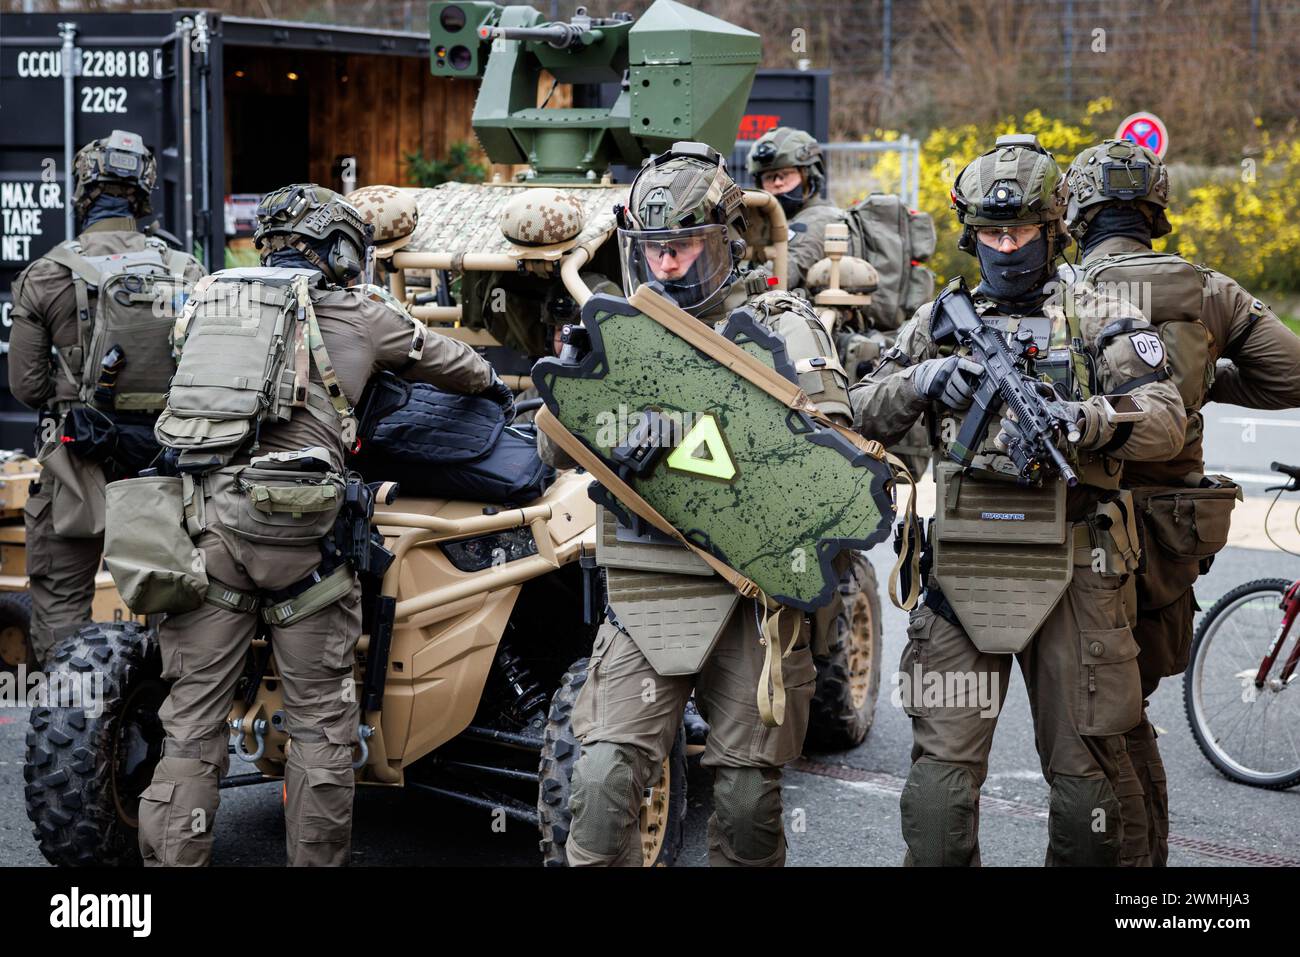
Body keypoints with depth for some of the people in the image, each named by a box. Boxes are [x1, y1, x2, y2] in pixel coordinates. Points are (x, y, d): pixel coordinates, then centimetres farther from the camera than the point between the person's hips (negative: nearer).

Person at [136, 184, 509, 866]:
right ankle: (316, 859, 11)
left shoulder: (211, 300, 18)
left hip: (200, 522, 4)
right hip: (289, 527, -3)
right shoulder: (357, 315, 9)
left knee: (192, 715, 6)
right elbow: (443, 361, 25)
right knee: (320, 720, 7)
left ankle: (172, 859, 5)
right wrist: (494, 386, 47)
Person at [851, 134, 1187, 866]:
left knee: (1087, 763, 6)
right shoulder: (940, 322, 13)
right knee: (941, 766, 0)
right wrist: (922, 381, -10)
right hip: (962, 571, 2)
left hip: (1072, 573, -1)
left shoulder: (1098, 320, 5)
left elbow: (1167, 421, -6)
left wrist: (1078, 419, -23)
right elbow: (864, 414, 10)